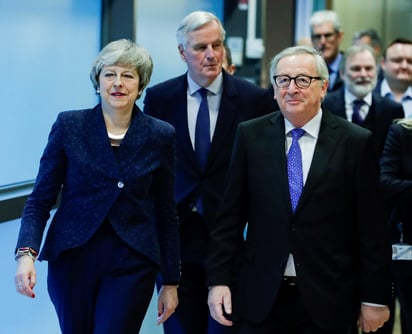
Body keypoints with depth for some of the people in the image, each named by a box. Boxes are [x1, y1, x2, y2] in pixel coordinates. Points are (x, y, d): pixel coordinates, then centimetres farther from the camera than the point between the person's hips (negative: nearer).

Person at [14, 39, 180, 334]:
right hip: (72, 258, 1)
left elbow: (166, 212, 6)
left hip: (131, 264, 0)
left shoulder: (161, 136, 1)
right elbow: (41, 200, -2)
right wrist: (26, 253, -18)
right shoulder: (69, 126, -2)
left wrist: (171, 281, 6)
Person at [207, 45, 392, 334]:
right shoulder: (250, 135, 3)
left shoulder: (356, 142, -3)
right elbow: (230, 216, 5)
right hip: (260, 298, 1)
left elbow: (372, 228, -2)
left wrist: (376, 298, -1)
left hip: (327, 300, -1)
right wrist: (218, 279, -1)